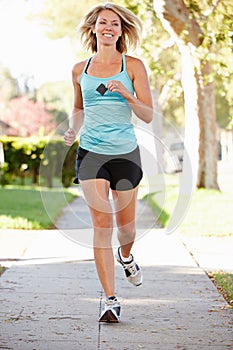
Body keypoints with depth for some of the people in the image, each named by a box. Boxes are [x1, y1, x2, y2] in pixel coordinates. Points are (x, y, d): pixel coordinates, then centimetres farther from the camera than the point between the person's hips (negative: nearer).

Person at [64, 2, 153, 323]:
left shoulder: (133, 66, 0)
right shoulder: (80, 70, 8)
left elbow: (149, 116, -3)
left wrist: (128, 95, -20)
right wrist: (73, 130, 4)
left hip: (125, 154, -1)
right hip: (91, 153, 1)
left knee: (125, 225, 10)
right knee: (102, 224, -8)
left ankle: (126, 257, 48)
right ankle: (110, 300, -5)